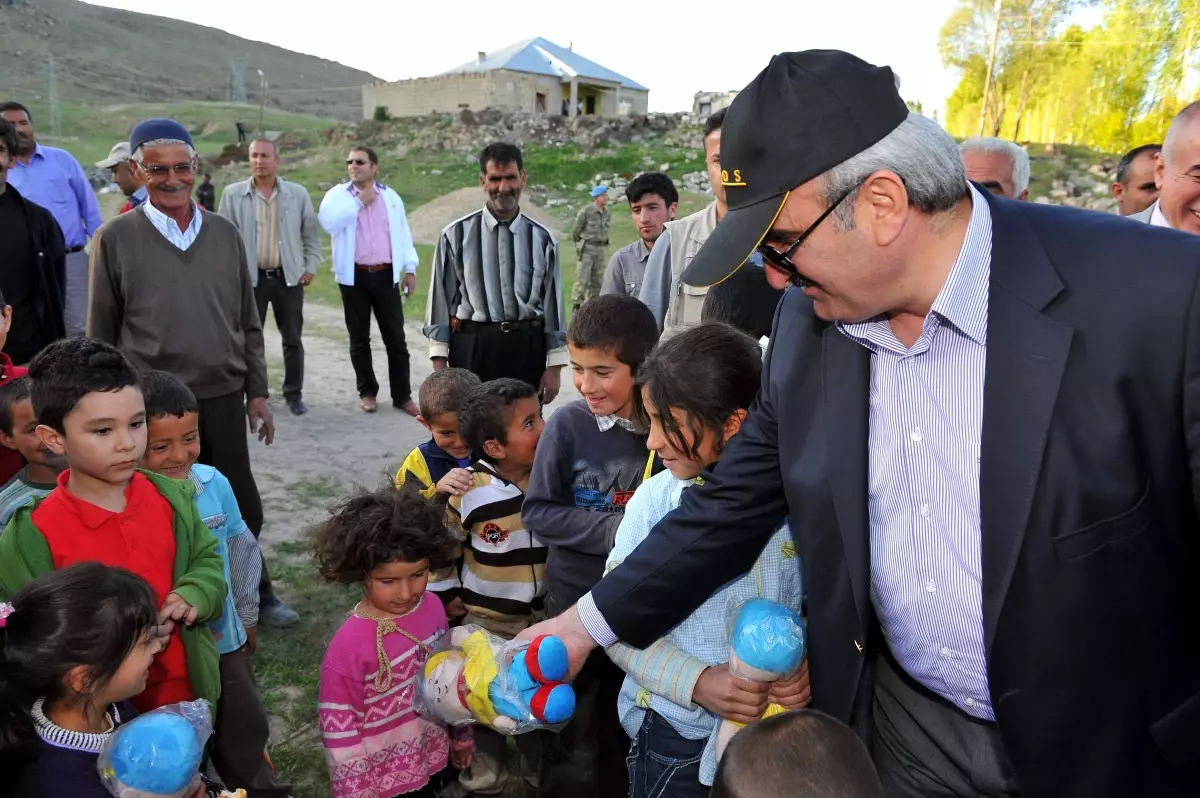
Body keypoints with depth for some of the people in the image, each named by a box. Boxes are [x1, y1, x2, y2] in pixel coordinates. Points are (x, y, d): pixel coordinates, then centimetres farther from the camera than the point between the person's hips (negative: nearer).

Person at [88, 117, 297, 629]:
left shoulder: (224, 233, 5)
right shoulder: (116, 239, -4)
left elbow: (247, 322, 10)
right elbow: (102, 335, 1)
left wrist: (257, 392, 8)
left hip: (223, 399, 3)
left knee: (242, 508, 12)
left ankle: (253, 591, 32)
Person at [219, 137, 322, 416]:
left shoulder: (298, 193, 1)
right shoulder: (233, 193, -1)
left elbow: (312, 234, 8)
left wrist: (310, 266, 2)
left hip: (288, 276, 1)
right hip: (249, 277, 0)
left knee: (293, 340, 7)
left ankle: (294, 394, 20)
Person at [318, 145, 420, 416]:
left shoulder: (390, 196, 10)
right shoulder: (337, 194, 3)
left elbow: (403, 234, 10)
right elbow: (328, 222, -16)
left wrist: (410, 269, 2)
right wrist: (359, 202, -13)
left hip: (386, 275, 1)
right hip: (354, 276, -1)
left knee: (395, 338, 2)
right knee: (359, 338, 7)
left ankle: (402, 395, 9)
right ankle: (367, 392, 20)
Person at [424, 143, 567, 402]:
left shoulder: (542, 239, 4)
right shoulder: (456, 235, -1)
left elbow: (553, 303, 6)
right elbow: (441, 301, 1)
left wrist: (554, 367, 4)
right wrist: (440, 364, -1)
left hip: (527, 349, 2)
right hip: (473, 349, -1)